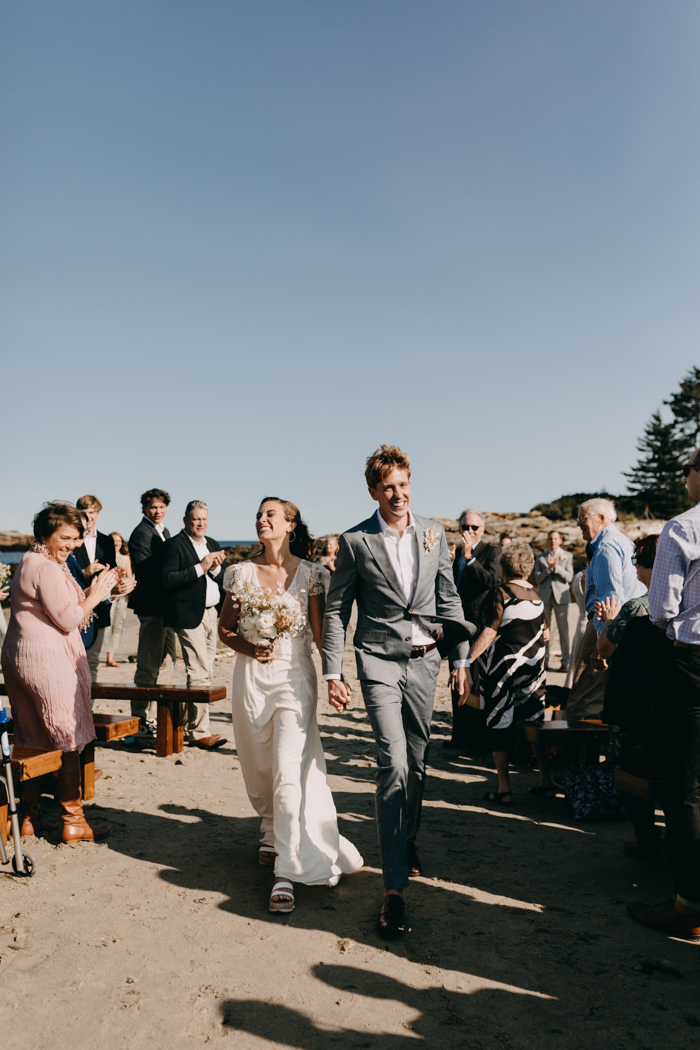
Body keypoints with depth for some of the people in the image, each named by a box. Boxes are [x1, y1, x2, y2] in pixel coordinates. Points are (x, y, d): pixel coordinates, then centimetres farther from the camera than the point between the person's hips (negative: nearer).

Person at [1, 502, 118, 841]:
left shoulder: (30, 561, 16)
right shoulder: (47, 568, -17)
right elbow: (67, 620, -16)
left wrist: (89, 593, 10)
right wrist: (95, 595, -4)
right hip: (47, 662, -10)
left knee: (31, 743, 16)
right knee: (68, 741, 1)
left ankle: (29, 817, 26)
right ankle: (73, 821, 10)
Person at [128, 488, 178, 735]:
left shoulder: (164, 532, 19)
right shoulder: (141, 533, -10)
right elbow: (144, 571, -19)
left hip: (166, 606, 10)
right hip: (151, 606, -10)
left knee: (168, 660, 15)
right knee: (149, 665, -3)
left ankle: (154, 713, 26)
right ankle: (141, 719, 6)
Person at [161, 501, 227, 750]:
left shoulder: (213, 544, 17)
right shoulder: (174, 545, -6)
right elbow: (167, 581, -17)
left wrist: (215, 568, -5)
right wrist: (201, 567, -18)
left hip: (212, 614, 7)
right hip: (189, 615, -7)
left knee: (204, 672, 10)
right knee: (199, 674, -10)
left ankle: (191, 725, 21)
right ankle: (199, 732, -3)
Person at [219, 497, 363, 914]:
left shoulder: (309, 573, -2)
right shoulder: (242, 573, 4)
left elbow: (320, 633, -1)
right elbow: (225, 628, 10)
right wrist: (248, 648, -8)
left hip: (294, 676, -3)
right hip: (252, 676, 3)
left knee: (289, 771, -11)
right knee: (258, 769, 16)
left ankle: (287, 872, -4)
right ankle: (272, 834, 43)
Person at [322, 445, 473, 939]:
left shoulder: (433, 533, 5)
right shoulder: (356, 541, -5)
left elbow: (449, 600, 10)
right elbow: (336, 610, -1)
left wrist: (461, 658, 8)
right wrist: (333, 673, -4)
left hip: (425, 660, 4)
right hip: (380, 662, -3)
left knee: (417, 761, 14)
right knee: (393, 763, -12)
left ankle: (409, 839, 41)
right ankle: (395, 885, -3)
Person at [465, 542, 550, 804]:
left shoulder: (500, 592, -13)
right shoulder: (536, 594, 5)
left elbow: (490, 633, -17)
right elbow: (543, 633, 13)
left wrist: (467, 660, -15)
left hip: (503, 664, -6)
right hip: (533, 664, 6)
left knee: (499, 723, 3)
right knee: (534, 720, 14)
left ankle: (504, 789, 8)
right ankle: (546, 782, 20)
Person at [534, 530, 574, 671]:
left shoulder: (568, 556, 7)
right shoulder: (540, 558, 10)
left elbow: (569, 577, -4)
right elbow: (537, 579, 2)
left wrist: (557, 567, -18)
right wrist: (548, 569, -14)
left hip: (561, 595, -2)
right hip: (544, 595, 2)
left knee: (563, 628, -2)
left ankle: (566, 661, 5)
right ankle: (544, 659, 13)